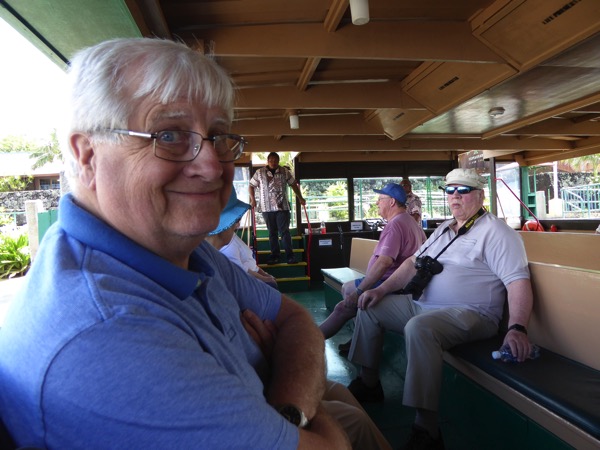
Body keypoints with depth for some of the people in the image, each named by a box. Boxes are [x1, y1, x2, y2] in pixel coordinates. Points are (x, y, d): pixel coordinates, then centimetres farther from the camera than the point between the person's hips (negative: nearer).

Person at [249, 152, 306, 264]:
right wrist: (253, 199, -2)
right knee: (272, 233, 8)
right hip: (267, 208, 1)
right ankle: (275, 255, 16)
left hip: (282, 207, 0)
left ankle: (289, 255, 1)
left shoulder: (285, 171, 3)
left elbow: (293, 184, 12)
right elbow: (251, 186, 9)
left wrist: (300, 198, 8)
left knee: (284, 231, -2)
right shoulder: (259, 172, 1)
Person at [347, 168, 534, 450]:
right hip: (421, 305, 9)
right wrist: (382, 290, 7)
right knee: (370, 308, 8)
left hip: (468, 314, -9)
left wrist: (517, 328, -31)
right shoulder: (445, 229, 17)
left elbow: (518, 281, -17)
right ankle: (369, 384, 19)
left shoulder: (495, 232, -8)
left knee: (418, 328, -39)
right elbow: (413, 262, 17)